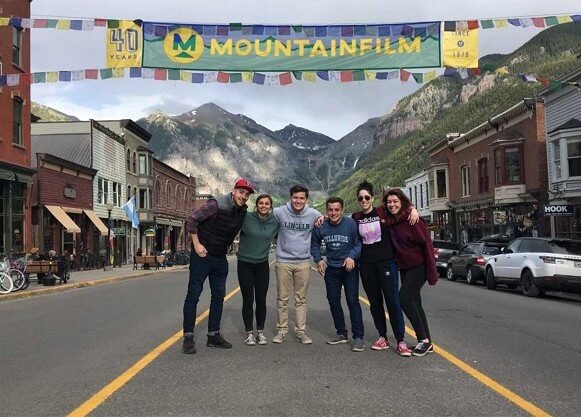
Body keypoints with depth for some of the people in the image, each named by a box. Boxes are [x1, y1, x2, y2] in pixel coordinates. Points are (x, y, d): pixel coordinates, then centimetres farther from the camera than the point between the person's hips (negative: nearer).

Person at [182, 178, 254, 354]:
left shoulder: (243, 211, 2)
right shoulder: (217, 204, -19)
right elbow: (191, 220, -17)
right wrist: (196, 244, -17)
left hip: (220, 259, 7)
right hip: (202, 255, -7)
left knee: (219, 296, 10)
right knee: (193, 295, -1)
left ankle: (213, 335, 20)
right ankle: (188, 338, 6)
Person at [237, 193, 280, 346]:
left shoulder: (275, 222, -1)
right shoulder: (246, 218, -10)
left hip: (262, 265, 2)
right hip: (245, 264, -2)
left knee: (261, 300, 6)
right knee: (248, 300, 4)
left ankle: (260, 332, 21)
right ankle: (249, 333, 17)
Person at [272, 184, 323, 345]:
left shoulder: (313, 214, -3)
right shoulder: (280, 212, -8)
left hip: (303, 262, 1)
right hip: (283, 262, -1)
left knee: (301, 299, 9)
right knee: (282, 298, 6)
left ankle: (301, 331, 17)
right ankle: (282, 330, 17)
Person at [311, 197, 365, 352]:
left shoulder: (351, 223, -16)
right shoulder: (321, 226, -5)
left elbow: (359, 243, -11)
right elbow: (314, 244, 9)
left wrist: (352, 256, -25)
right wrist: (318, 259, -4)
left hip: (349, 268, -4)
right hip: (331, 269, 4)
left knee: (353, 301, -9)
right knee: (333, 301, 11)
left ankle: (358, 337, -3)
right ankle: (342, 334, 25)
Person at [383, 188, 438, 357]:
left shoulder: (413, 220, -17)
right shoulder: (390, 222, 2)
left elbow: (427, 244, -17)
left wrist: (431, 273, -19)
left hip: (418, 266, -7)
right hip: (404, 267, 7)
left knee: (404, 298, -14)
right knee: (414, 303, 9)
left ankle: (423, 339, -3)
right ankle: (426, 342, 18)